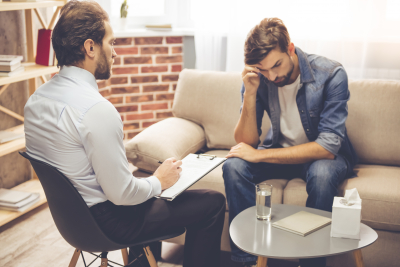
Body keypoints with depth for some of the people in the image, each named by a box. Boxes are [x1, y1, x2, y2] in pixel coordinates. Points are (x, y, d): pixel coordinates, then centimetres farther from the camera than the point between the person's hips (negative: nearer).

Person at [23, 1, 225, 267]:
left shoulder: (35, 99, -1)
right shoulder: (96, 109, -29)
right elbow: (122, 194, -26)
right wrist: (159, 181, -7)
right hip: (105, 221, -9)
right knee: (213, 202, 1)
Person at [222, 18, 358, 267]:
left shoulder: (331, 74, -23)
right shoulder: (258, 79, -13)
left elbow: (328, 147, -28)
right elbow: (246, 143, -13)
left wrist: (260, 155, -28)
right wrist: (250, 92, -29)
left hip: (323, 154, -3)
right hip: (280, 150, 3)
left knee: (322, 174, -37)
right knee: (233, 166, -23)